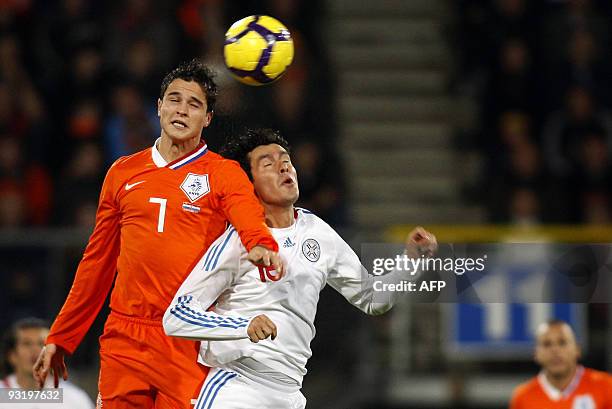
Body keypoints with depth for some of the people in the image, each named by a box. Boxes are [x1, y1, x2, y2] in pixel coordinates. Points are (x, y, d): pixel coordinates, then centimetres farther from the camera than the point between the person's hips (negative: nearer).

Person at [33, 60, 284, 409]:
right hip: (124, 341, 3)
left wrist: (262, 246, -41)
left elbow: (250, 219, -16)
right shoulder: (123, 173, 14)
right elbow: (97, 262, 19)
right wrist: (60, 338, 17)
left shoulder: (224, 174, 5)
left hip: (189, 347, -3)